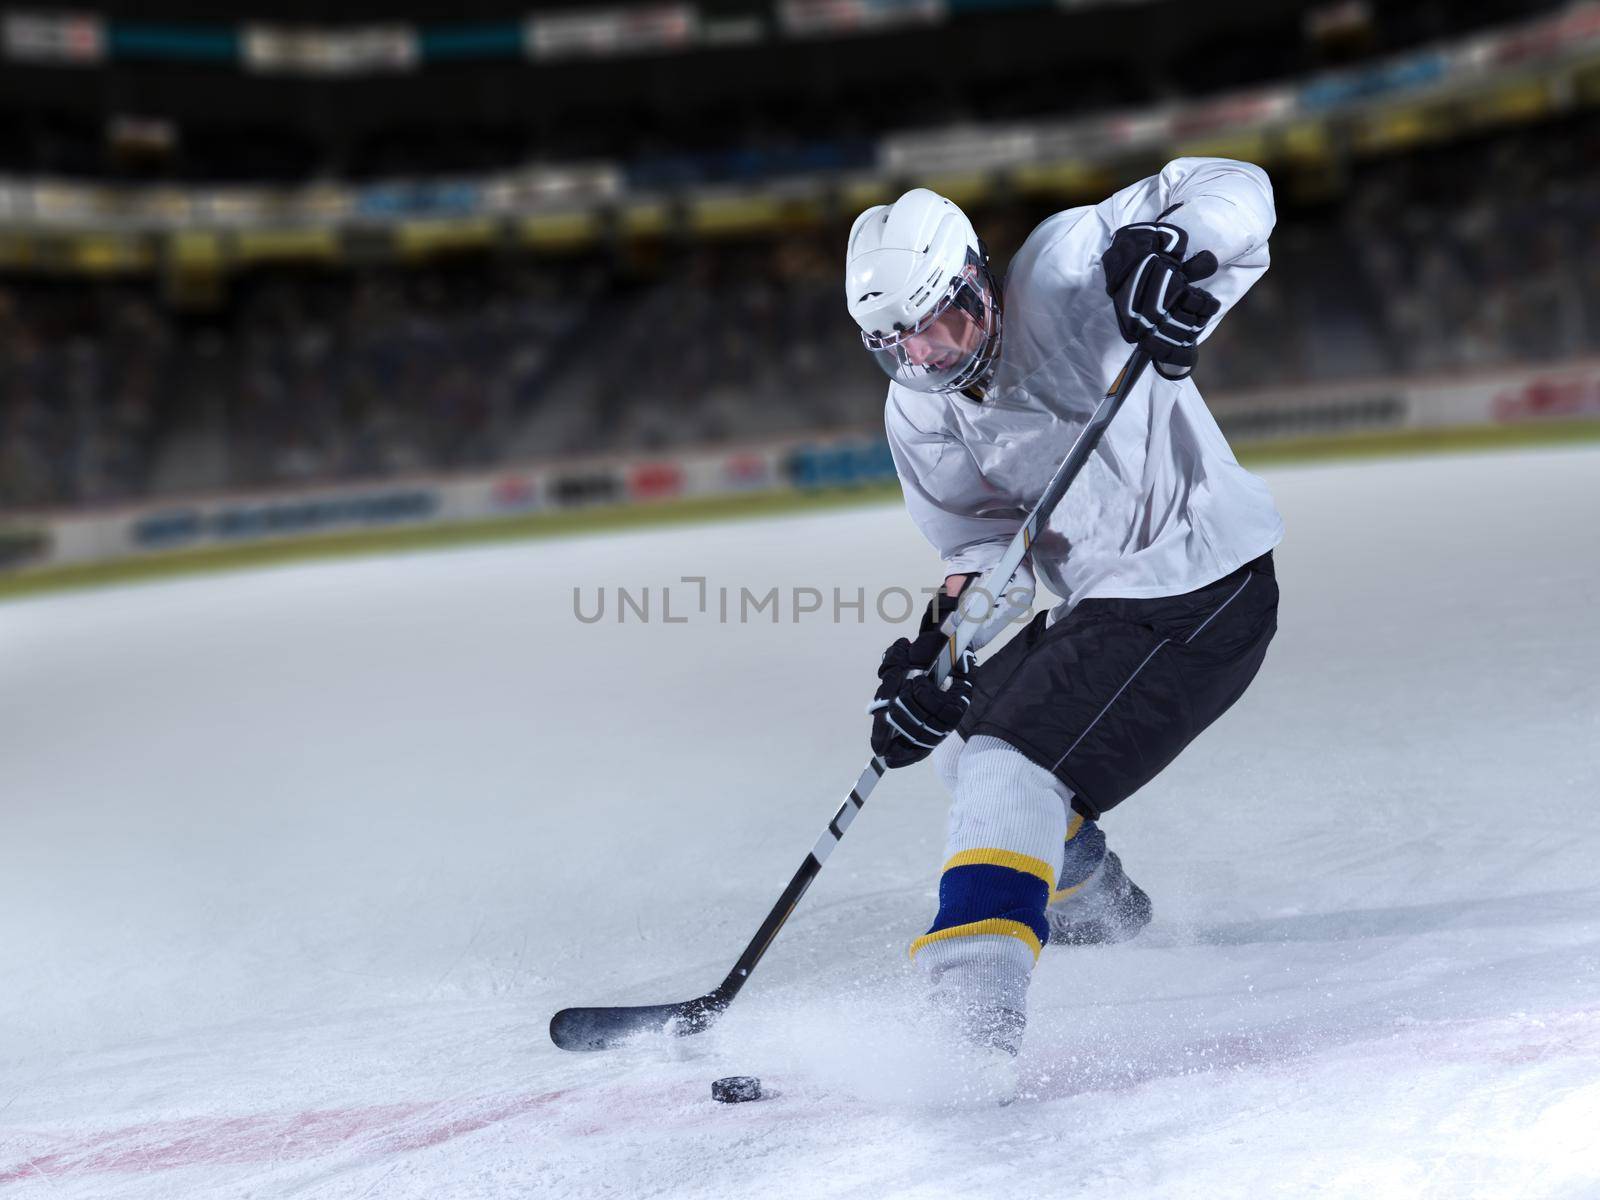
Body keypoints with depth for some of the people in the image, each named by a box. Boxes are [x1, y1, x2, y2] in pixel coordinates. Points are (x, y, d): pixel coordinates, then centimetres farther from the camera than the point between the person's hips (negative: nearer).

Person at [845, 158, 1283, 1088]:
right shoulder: (919, 413, 1)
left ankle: (975, 1012, -29)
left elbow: (1233, 191, -21)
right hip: (1102, 603, 9)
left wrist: (1167, 246, -42)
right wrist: (946, 641, -18)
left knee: (1011, 755, -22)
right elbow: (982, 545, 1)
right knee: (962, 722, 21)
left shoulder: (1065, 272, -17)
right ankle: (1094, 900, 44)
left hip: (1206, 590, -9)